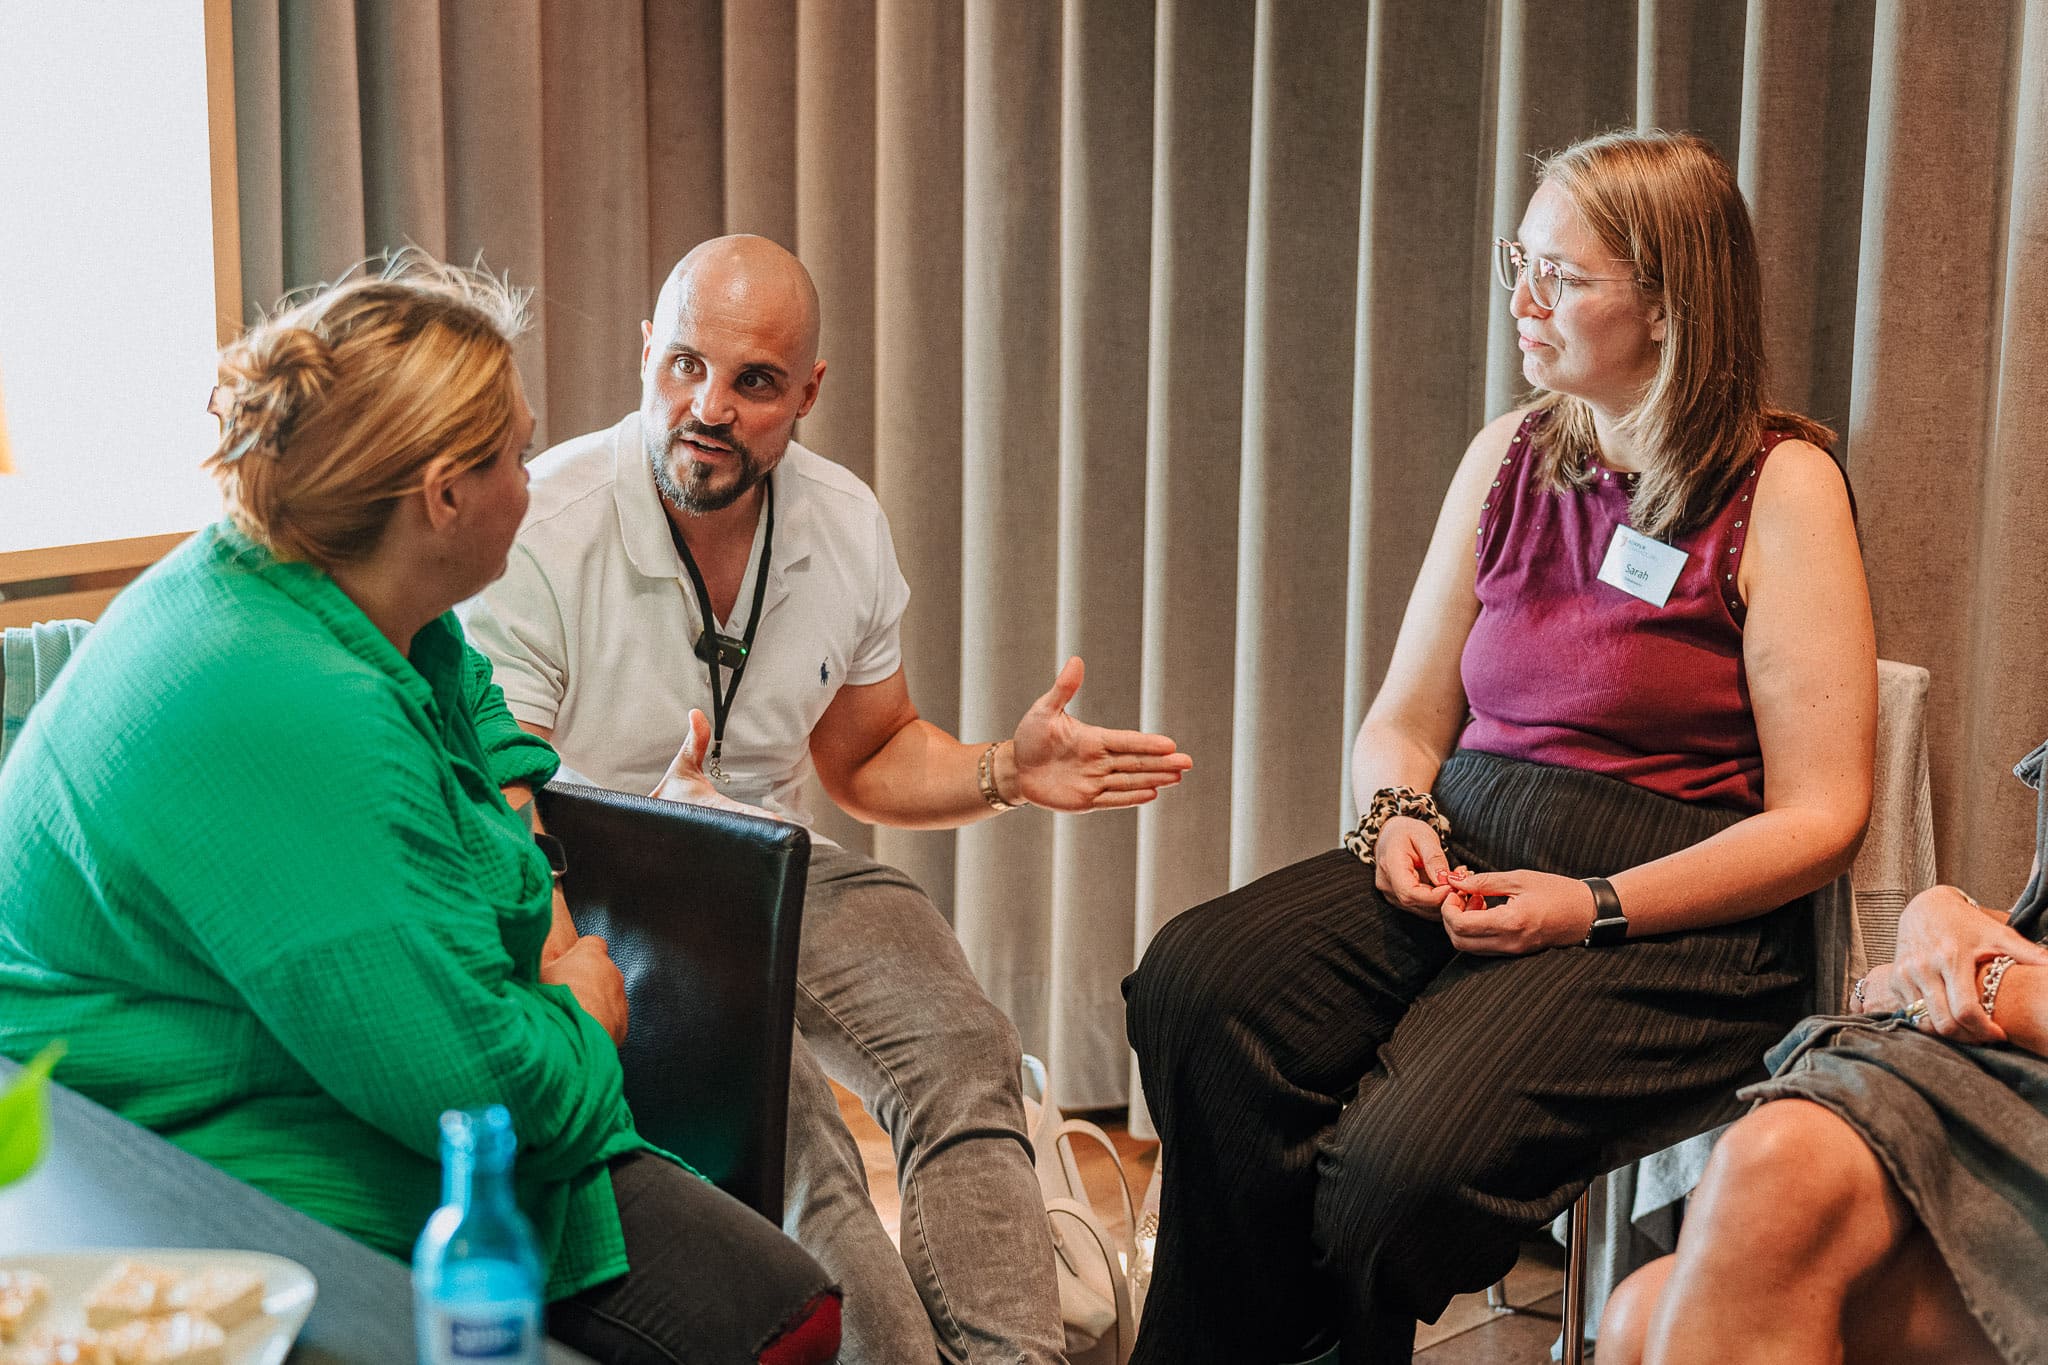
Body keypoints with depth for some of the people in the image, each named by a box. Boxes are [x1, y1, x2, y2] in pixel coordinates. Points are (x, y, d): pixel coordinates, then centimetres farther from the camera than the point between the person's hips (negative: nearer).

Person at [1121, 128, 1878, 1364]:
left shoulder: (1780, 487, -3)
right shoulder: (1510, 459, 13)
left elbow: (1819, 816, -7)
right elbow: (1402, 722, 18)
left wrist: (1592, 908, -17)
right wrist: (1399, 816, -5)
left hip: (1672, 913, -5)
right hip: (1459, 855, 5)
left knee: (1411, 1157, -31)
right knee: (1195, 985, -24)